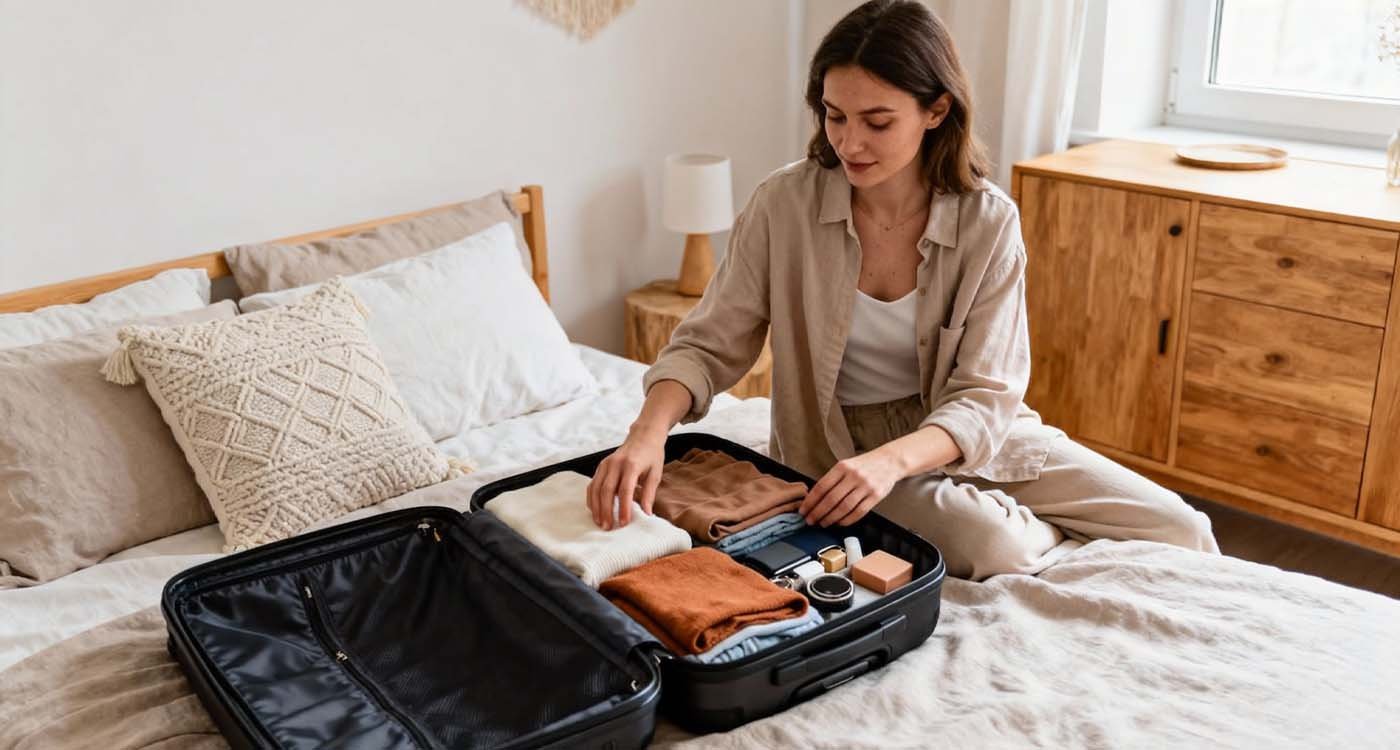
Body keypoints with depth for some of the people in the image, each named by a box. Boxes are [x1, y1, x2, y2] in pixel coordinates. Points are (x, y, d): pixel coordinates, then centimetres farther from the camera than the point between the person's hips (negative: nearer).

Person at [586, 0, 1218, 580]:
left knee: (1183, 536, -10)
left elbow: (984, 397, -15)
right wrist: (649, 431, -31)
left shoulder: (988, 221, -12)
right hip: (839, 448, -1)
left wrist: (894, 459, -35)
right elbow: (708, 345, -11)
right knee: (994, 545, -30)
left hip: (962, 435, 2)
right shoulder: (784, 205, -14)